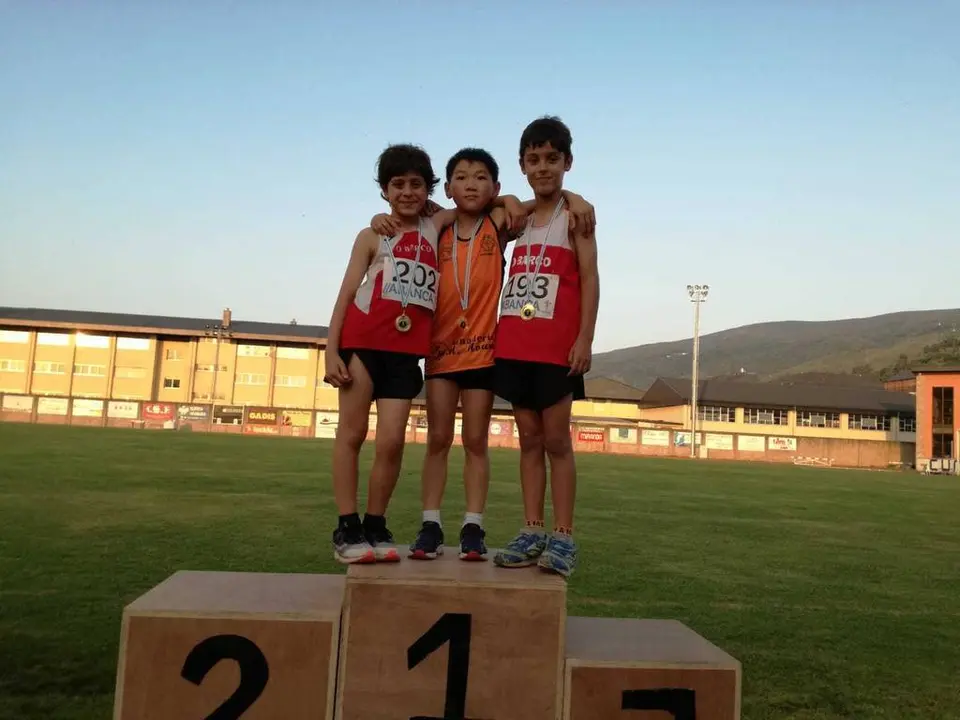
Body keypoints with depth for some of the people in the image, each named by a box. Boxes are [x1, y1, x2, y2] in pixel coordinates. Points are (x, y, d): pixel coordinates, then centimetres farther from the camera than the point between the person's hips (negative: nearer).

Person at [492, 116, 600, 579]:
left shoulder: (575, 214, -1)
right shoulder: (519, 217, 16)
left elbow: (589, 278, -7)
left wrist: (585, 339, -15)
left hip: (556, 346, -5)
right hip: (514, 344, 6)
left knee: (556, 439, -2)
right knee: (529, 439, 8)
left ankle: (563, 538, 6)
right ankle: (532, 531, 14)